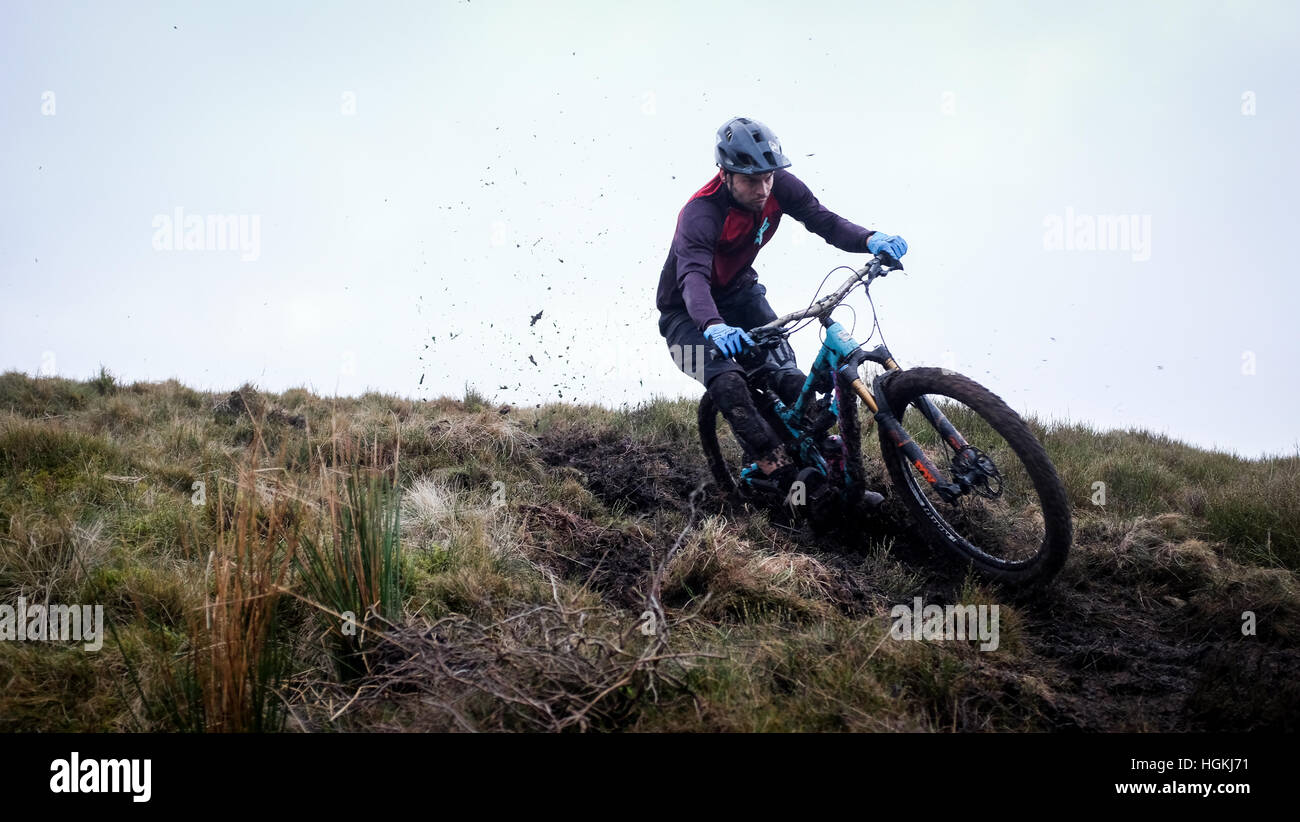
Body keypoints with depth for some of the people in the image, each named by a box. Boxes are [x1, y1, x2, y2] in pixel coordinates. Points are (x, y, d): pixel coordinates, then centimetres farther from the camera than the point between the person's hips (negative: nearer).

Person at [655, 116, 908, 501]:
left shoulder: (779, 186, -17)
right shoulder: (700, 213, -34)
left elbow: (823, 220, -19)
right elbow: (693, 277, -49)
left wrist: (870, 239, -41)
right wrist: (713, 326, -70)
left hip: (739, 291, 5)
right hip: (687, 311, -5)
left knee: (790, 378, -14)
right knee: (728, 385, -30)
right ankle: (787, 480, -29)